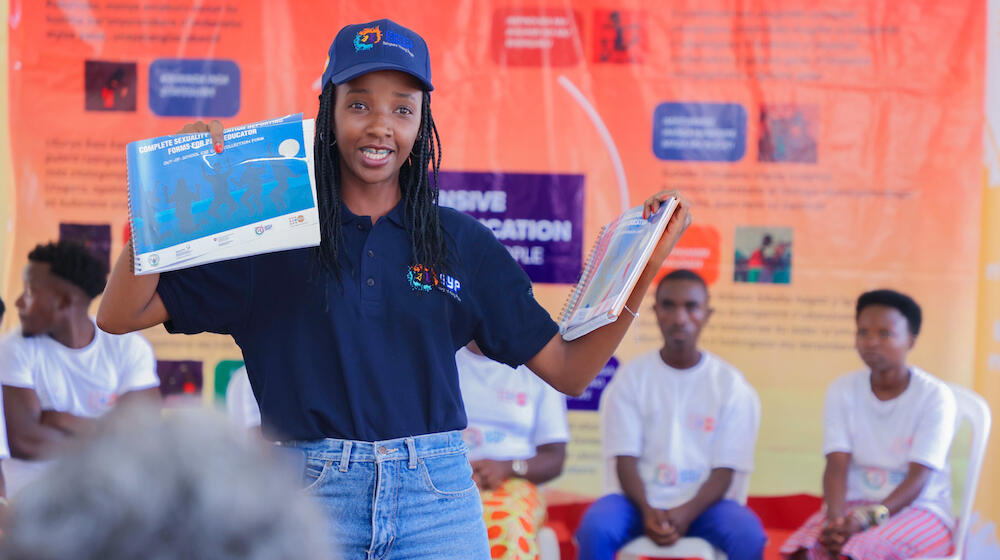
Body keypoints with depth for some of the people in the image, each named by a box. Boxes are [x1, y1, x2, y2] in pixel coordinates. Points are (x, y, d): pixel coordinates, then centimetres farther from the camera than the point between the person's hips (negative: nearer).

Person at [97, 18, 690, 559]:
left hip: (438, 498, 1)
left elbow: (570, 370, 9)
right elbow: (120, 315, -1)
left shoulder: (463, 243, 10)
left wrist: (647, 267, 0)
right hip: (310, 493, -1)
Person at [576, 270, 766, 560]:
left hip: (703, 503, 0)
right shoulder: (631, 378, 3)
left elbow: (724, 471, -3)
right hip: (639, 500, 0)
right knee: (594, 528, -31)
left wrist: (685, 514, -21)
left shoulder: (731, 386, 2)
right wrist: (648, 512, -22)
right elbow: (625, 460, -2)